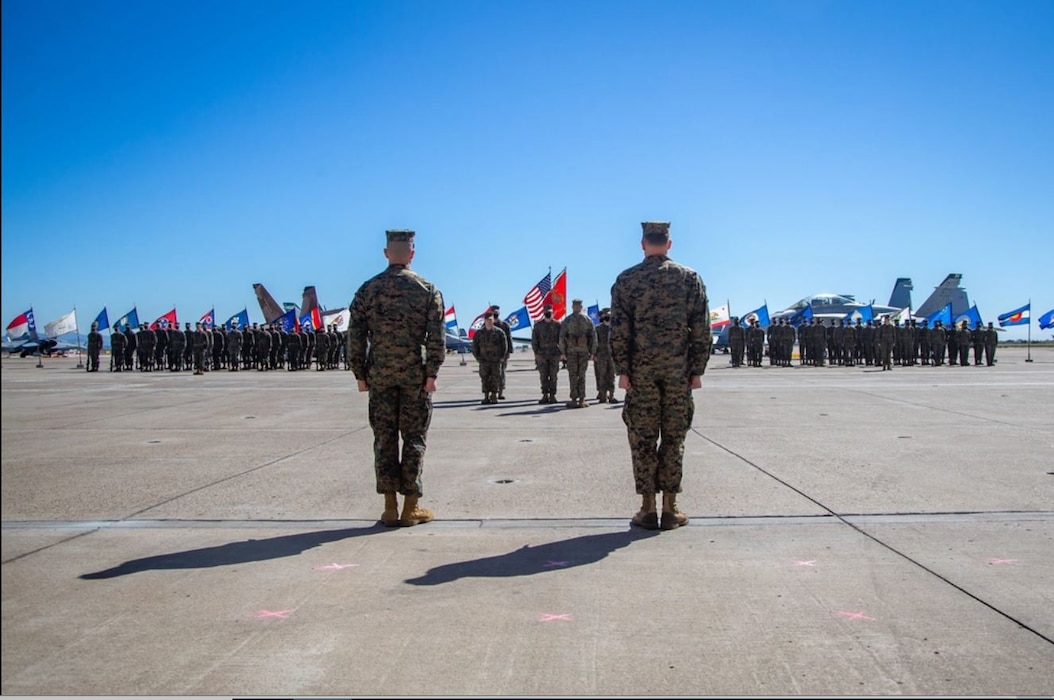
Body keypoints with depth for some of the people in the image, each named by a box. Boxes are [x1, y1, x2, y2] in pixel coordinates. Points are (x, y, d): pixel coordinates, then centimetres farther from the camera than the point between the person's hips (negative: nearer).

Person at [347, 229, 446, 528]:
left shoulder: (368, 289, 3)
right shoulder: (427, 289, -1)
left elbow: (355, 335, 1)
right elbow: (436, 336, -8)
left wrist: (360, 374, 7)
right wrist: (432, 373, -5)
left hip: (379, 374, 2)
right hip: (415, 374, -1)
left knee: (384, 439, 7)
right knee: (414, 438, 5)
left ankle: (390, 508, 8)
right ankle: (411, 508, 6)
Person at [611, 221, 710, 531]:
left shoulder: (626, 279, 0)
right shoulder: (691, 278, 4)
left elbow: (619, 330, -5)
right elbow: (701, 330, 1)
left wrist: (623, 370, -1)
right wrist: (697, 370, 5)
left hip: (640, 372, -1)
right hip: (679, 371, 1)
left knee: (642, 438, 4)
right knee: (673, 438, 7)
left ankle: (648, 509, 6)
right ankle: (670, 508, 9)